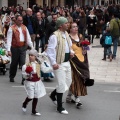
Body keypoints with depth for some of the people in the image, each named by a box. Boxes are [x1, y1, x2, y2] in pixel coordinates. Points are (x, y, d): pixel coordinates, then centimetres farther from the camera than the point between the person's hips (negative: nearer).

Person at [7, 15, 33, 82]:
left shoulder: (24, 28, 11)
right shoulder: (12, 28, -4)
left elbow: (28, 38, 14)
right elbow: (9, 39, -8)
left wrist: (32, 47, 9)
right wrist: (9, 50, -15)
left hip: (23, 47, 2)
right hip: (15, 48, -2)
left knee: (23, 63, -7)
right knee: (14, 63, 10)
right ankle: (11, 77, 29)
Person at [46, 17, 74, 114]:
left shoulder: (66, 34, 11)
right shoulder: (55, 36, -16)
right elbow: (50, 50, -19)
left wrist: (71, 51, 4)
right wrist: (53, 63, -24)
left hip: (67, 62, 9)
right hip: (59, 63, -9)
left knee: (68, 82, 15)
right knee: (62, 84, -6)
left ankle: (53, 95, 37)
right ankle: (59, 107, 6)